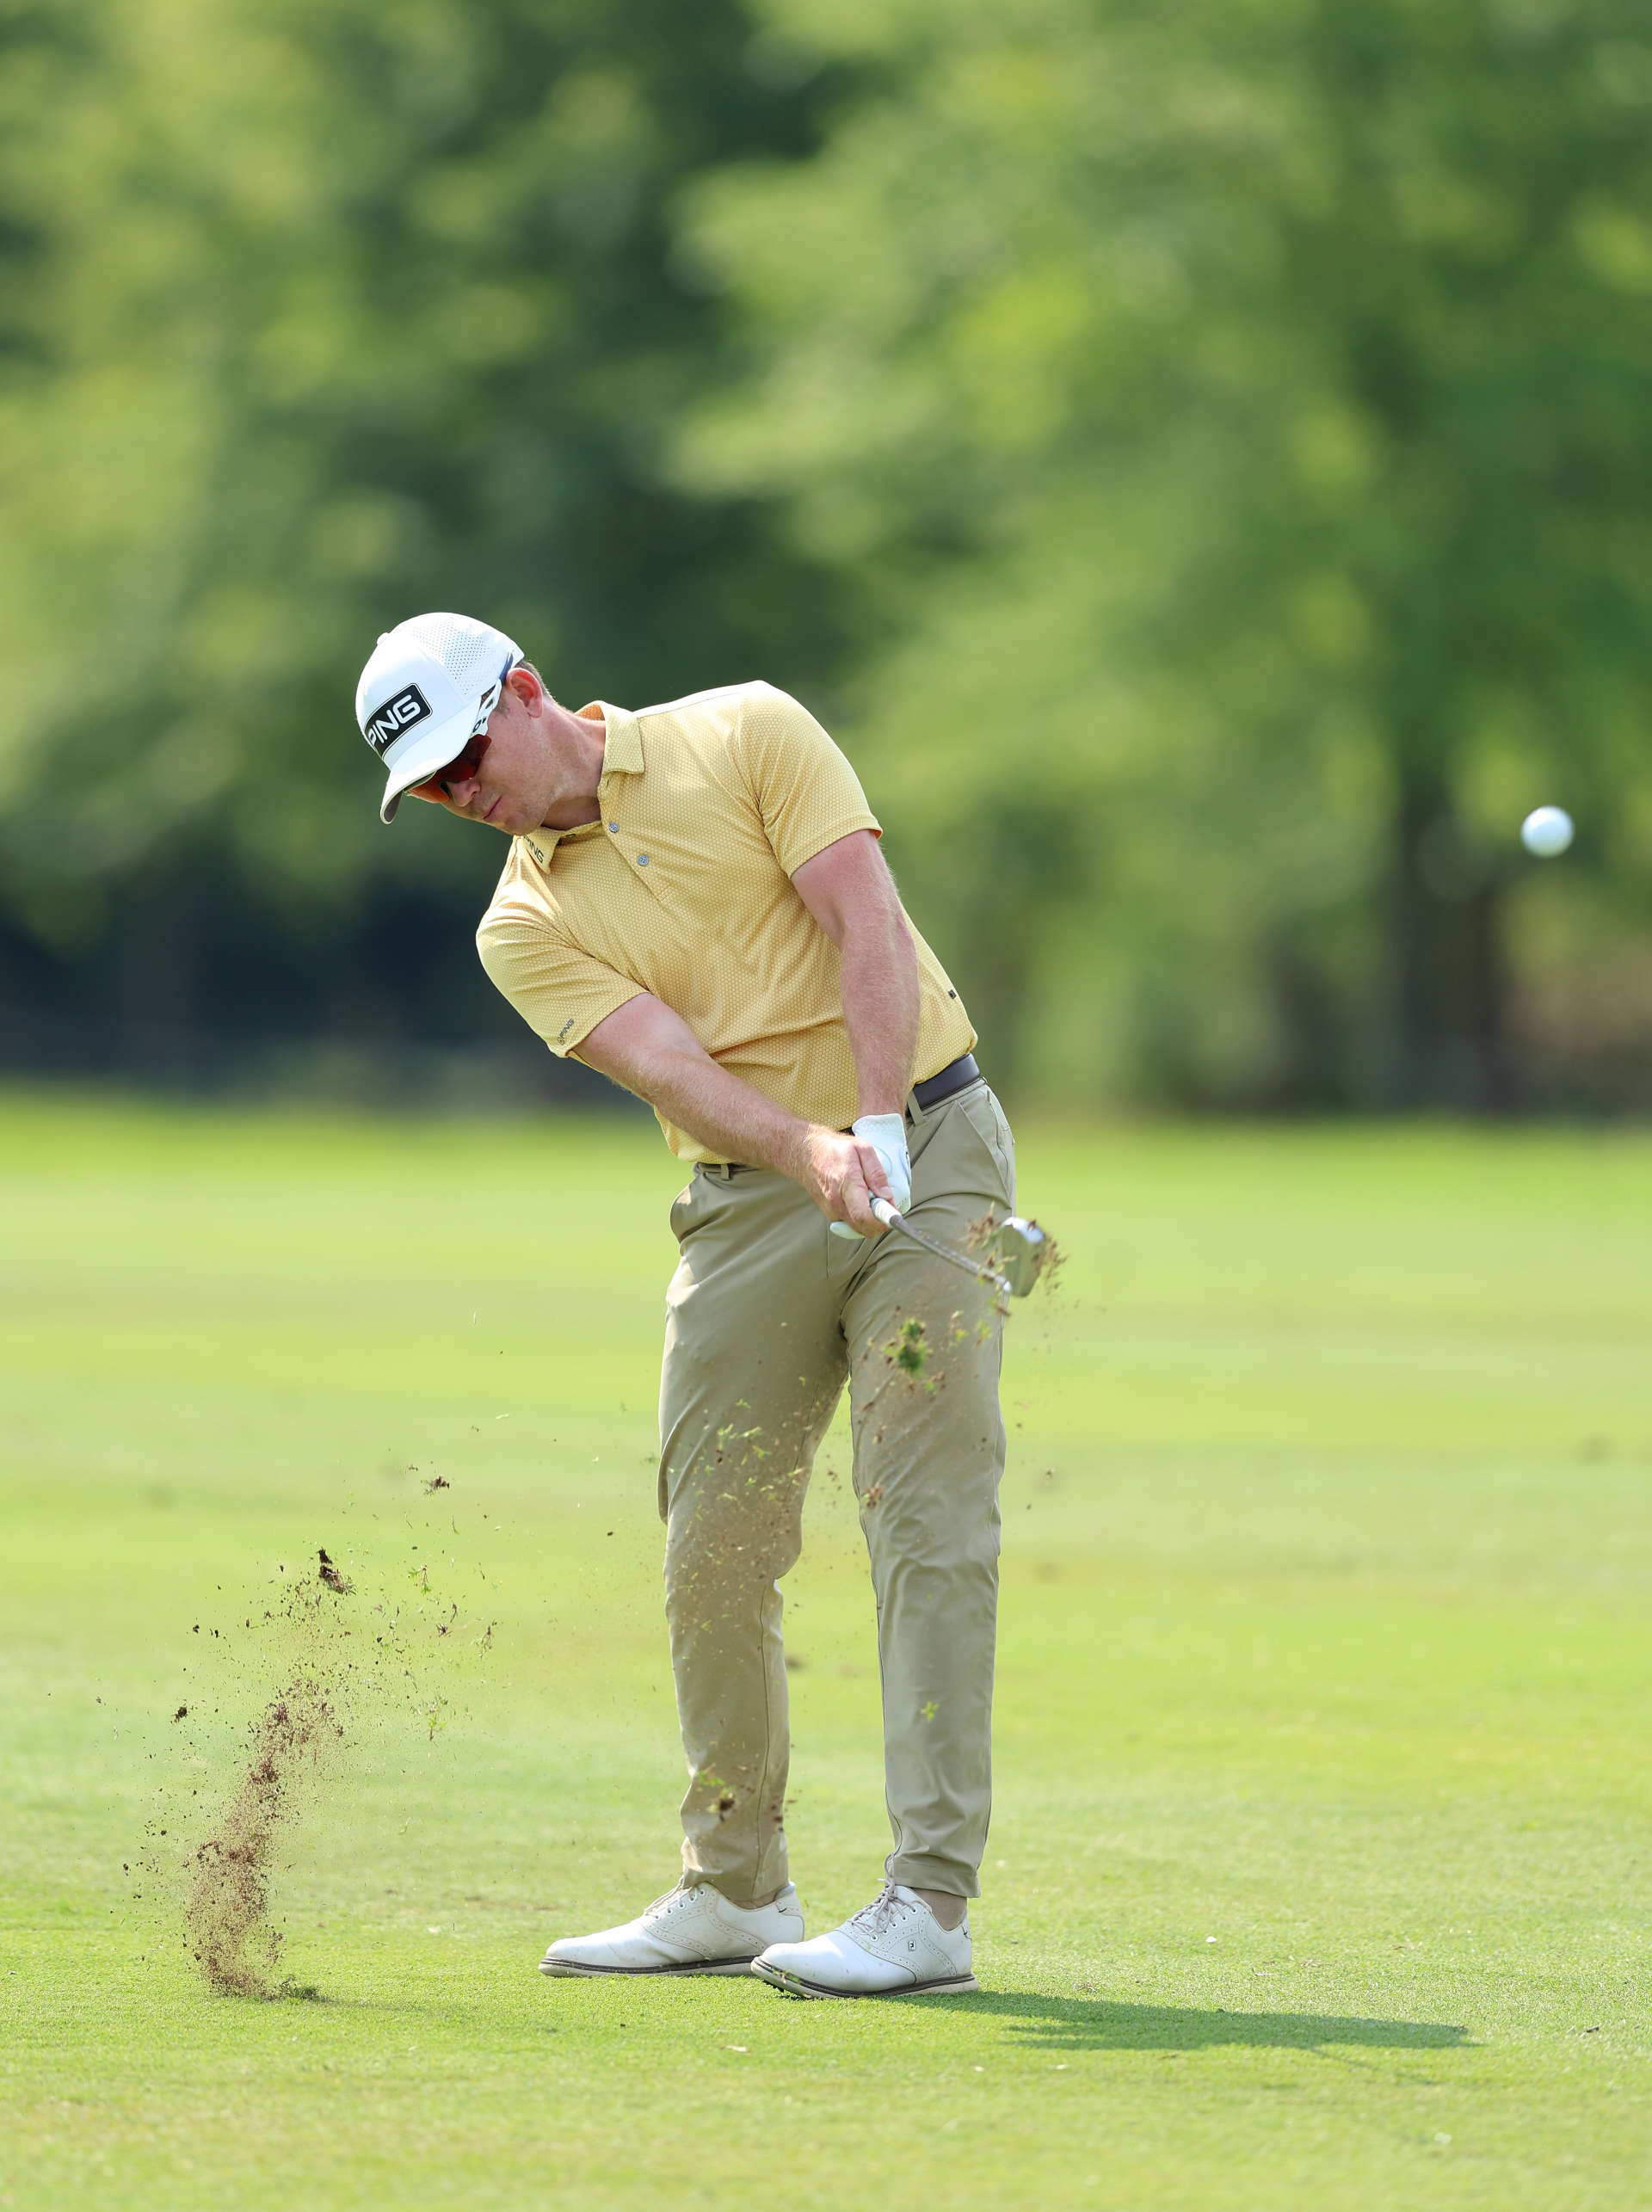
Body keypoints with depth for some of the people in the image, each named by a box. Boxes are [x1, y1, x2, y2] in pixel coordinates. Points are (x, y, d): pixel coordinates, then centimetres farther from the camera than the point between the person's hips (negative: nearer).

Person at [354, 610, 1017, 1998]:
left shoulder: (748, 737, -1)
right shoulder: (526, 930, 4)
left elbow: (868, 927, -11)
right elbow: (672, 1067, -12)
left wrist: (879, 1131, -24)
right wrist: (812, 1150, -31)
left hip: (925, 1140, -4)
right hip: (751, 1198, 4)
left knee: (927, 1512, -10)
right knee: (716, 1543, 2)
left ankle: (931, 1904, -13)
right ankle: (736, 1891, 18)